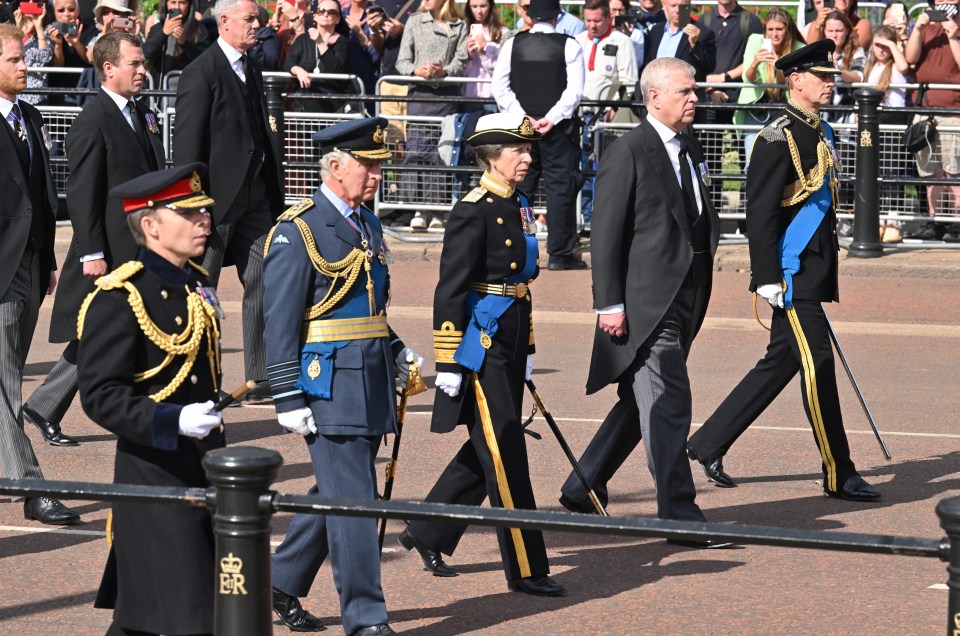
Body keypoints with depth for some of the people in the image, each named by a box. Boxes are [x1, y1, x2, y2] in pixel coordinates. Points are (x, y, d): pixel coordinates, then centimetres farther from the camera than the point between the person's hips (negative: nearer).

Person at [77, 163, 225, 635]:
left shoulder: (197, 285, 12)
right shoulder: (118, 299, -15)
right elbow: (99, 396, -18)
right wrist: (173, 422, -30)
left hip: (205, 472, 8)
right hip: (154, 477, -8)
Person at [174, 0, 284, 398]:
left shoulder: (251, 70, 15)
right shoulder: (202, 72, -10)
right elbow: (188, 142, -13)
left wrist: (274, 196, 15)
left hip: (255, 197, 8)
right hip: (218, 199, -8)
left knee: (266, 284, 5)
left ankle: (262, 380, 10)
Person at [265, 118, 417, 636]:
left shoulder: (368, 226, 15)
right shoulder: (297, 232, -10)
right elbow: (280, 322, -12)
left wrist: (394, 349, 11)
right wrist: (289, 399, -15)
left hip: (371, 383, 8)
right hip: (329, 384, -8)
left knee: (335, 495, 15)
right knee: (350, 501, -6)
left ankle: (282, 585, 30)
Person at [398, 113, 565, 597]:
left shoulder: (519, 206, 12)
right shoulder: (473, 212, -14)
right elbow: (450, 292, -16)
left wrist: (526, 351, 22)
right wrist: (448, 362, -18)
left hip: (509, 345, 9)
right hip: (480, 344, -9)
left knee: (487, 449, 15)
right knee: (504, 453, -4)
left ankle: (426, 534, 29)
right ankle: (524, 569, 2)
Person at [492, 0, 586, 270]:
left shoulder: (512, 44, 2)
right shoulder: (569, 46, -4)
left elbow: (500, 88, -2)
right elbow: (574, 90, -11)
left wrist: (523, 117, -5)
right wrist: (551, 118, -9)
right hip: (557, 129, -2)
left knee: (519, 186, 9)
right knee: (560, 188, 0)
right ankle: (560, 253, -1)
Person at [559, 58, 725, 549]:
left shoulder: (690, 149, 15)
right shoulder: (628, 153, -9)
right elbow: (606, 234, -11)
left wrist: (700, 295, 16)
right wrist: (609, 304, -15)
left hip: (685, 300, 9)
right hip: (646, 301, -9)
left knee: (643, 404, 14)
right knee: (667, 406, -8)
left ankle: (583, 490, 25)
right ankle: (679, 516, -4)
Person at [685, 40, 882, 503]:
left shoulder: (822, 134, 15)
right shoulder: (778, 139, -14)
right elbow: (759, 213, -16)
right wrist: (767, 279, -19)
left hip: (814, 269, 10)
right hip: (791, 273, -10)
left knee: (781, 362, 14)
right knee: (817, 363, -7)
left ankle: (708, 444, 23)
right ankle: (838, 474, 0)